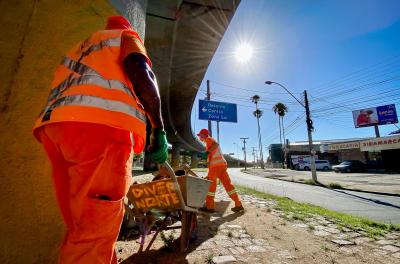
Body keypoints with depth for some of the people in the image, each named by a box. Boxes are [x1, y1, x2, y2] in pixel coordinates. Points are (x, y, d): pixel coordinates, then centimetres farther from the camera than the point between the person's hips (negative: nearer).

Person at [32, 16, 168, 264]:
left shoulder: (78, 49, 41)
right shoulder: (126, 36, 23)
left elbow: (61, 95, 30)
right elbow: (139, 69, -3)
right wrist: (159, 129, -8)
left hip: (53, 126, 8)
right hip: (99, 124, -7)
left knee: (83, 225, 13)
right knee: (96, 228, -7)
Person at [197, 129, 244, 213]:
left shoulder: (208, 139, 3)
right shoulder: (211, 141, 29)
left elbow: (216, 144, -18)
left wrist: (207, 152, -16)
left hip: (216, 165, -9)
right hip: (222, 164, 9)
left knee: (211, 184, -1)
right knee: (227, 184, 8)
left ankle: (209, 207, 4)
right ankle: (238, 205, 9)